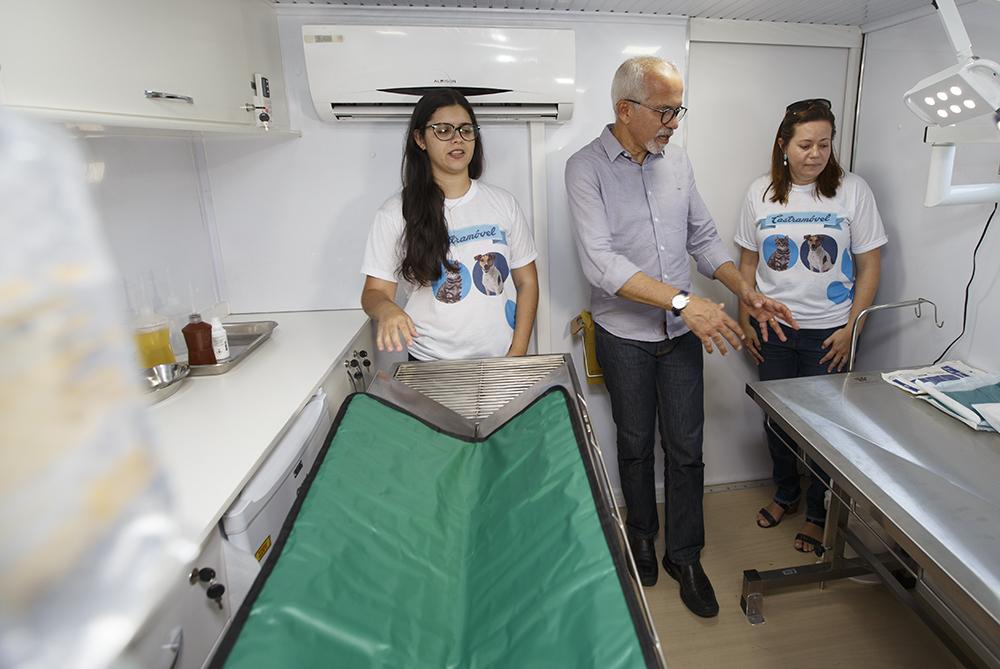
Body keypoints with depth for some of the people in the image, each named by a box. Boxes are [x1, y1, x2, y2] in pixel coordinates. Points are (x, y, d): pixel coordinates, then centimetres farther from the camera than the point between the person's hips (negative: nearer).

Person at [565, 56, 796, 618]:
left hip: (683, 331, 4)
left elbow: (704, 237, 10)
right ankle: (642, 535, 40)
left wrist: (746, 291, -3)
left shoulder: (678, 159, 5)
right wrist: (683, 301, -31)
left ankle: (685, 555, 30)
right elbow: (600, 262, -24)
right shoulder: (587, 168, -12)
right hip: (625, 337, -3)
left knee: (686, 448, 10)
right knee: (636, 445, 15)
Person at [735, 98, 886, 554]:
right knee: (775, 416, 13)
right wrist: (745, 320, 3)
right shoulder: (760, 193, 1)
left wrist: (851, 328, -9)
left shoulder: (852, 190, -5)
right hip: (773, 329, 2)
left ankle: (817, 512, 28)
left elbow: (869, 266, -3)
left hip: (827, 332, -2)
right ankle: (785, 493, 37)